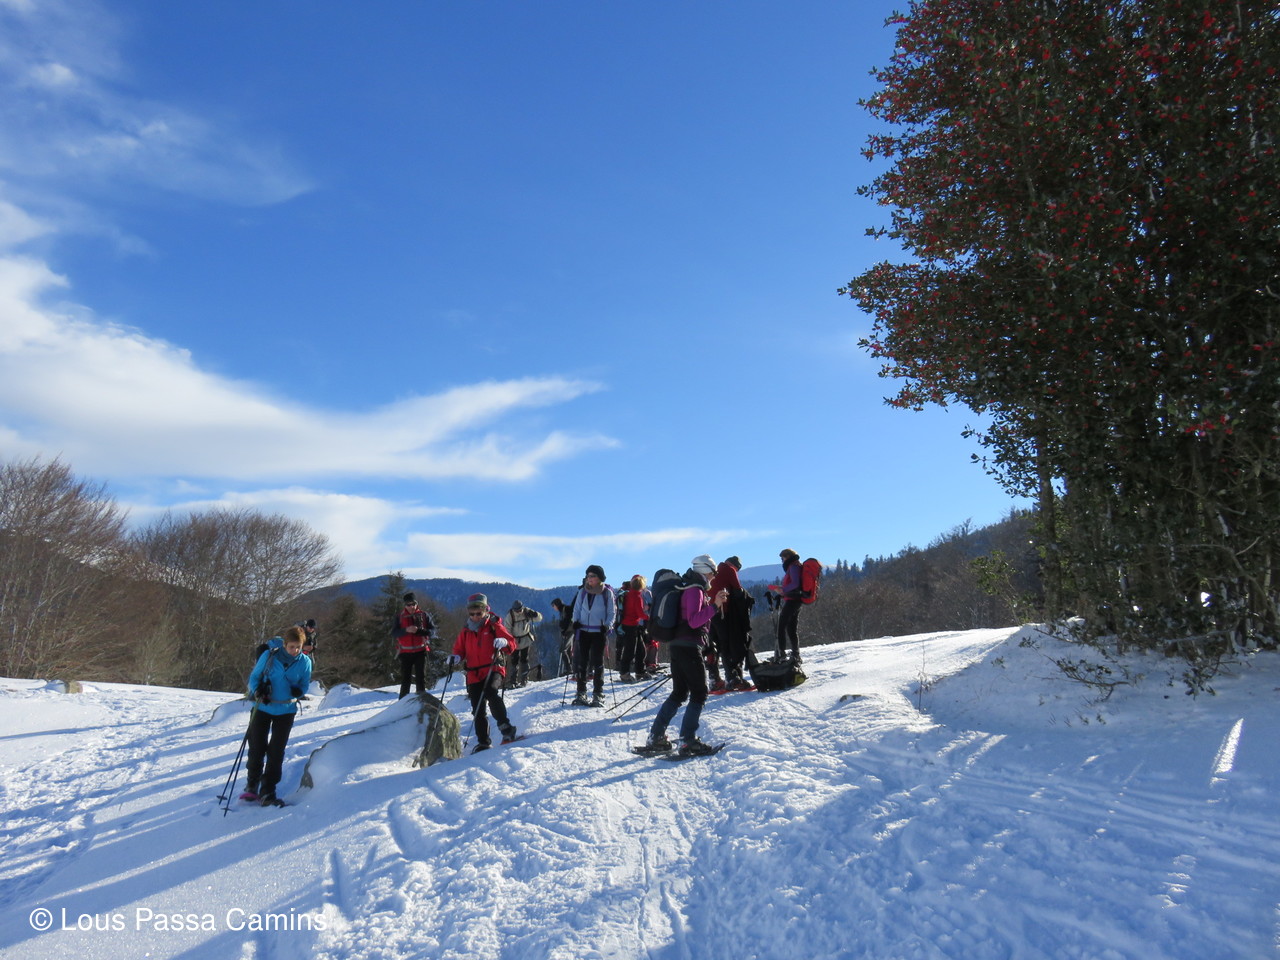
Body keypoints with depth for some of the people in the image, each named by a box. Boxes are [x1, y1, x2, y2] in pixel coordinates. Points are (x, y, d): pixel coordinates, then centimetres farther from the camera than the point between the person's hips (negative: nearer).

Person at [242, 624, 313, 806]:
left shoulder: (305, 662, -8)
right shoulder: (269, 655, -13)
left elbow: (304, 685, 3)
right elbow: (254, 677, -2)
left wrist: (298, 691, -19)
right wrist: (257, 691, -21)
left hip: (286, 711, 1)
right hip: (262, 708, -1)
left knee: (276, 752, 1)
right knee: (256, 748, 6)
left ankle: (267, 792, 11)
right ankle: (252, 785, 29)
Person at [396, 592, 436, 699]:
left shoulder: (424, 615, 3)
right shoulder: (400, 617, 4)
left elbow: (432, 631, -1)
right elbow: (395, 633, -5)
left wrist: (419, 631, -19)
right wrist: (406, 630, -22)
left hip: (420, 651, 0)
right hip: (405, 652, 0)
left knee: (421, 678, -1)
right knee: (405, 678, 4)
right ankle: (403, 701, 11)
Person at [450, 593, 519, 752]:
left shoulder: (494, 625, 2)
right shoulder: (465, 630, 13)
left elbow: (511, 643, -1)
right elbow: (459, 649, 19)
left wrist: (503, 642, -24)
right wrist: (456, 657, -4)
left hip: (494, 669, -4)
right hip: (474, 674, 5)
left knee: (491, 692, -32)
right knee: (478, 710, 3)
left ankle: (506, 727, -23)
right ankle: (483, 742, 15)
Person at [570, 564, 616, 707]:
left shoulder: (607, 593, -1)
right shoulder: (582, 591, 6)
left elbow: (612, 612, 2)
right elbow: (576, 609, 13)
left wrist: (608, 626, -13)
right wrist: (576, 622, -2)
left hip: (599, 632, -3)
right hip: (583, 630, 3)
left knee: (598, 663, -1)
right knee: (581, 662, 2)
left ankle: (598, 695, 4)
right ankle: (581, 693, 9)